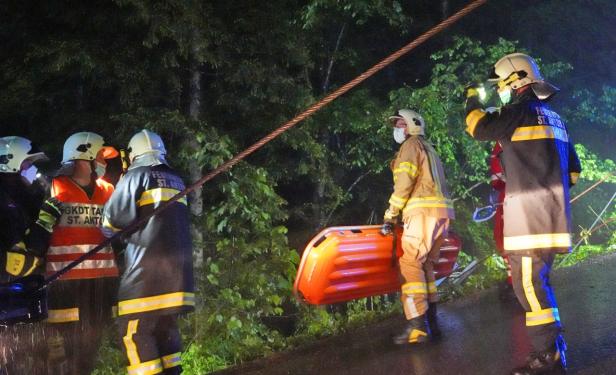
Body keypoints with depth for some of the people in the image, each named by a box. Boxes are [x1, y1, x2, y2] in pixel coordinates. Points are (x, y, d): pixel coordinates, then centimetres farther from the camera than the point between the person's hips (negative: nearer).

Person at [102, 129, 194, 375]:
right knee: (165, 327, 15)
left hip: (148, 268, -7)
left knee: (135, 332, -3)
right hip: (177, 270, 7)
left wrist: (107, 230, 17)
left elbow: (114, 219, -4)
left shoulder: (137, 176, 0)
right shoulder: (176, 182, 20)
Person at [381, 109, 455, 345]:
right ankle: (431, 322, 9)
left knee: (410, 265, -13)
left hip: (424, 210, -9)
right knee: (425, 265, 13)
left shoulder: (411, 144, 4)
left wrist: (390, 216, -7)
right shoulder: (430, 151, 32)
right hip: (442, 212, 9)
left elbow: (404, 183, -9)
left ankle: (416, 327, -22)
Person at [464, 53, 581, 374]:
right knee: (537, 278, 14)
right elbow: (572, 168, 24)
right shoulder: (553, 118, 22)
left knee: (527, 280, -9)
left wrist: (472, 102, 9)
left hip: (529, 208, -10)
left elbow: (479, 129, -10)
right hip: (552, 209, 10)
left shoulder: (521, 110, -7)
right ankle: (554, 346, 17)